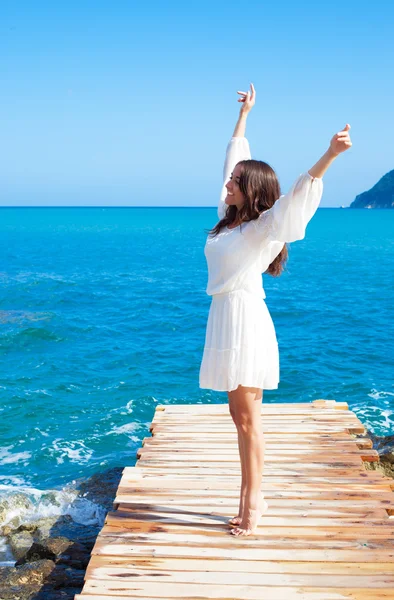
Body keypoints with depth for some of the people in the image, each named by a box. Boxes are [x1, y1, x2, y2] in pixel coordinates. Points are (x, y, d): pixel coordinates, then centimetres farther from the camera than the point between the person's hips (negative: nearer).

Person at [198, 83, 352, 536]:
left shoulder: (263, 227, -8)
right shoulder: (228, 219, 12)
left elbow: (297, 194, -25)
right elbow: (234, 157, 23)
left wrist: (329, 156, -40)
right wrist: (244, 115, 31)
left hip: (245, 319, -8)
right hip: (225, 316, 8)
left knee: (248, 418, -1)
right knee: (240, 416, 11)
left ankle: (253, 501, 11)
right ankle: (250, 499, 20)